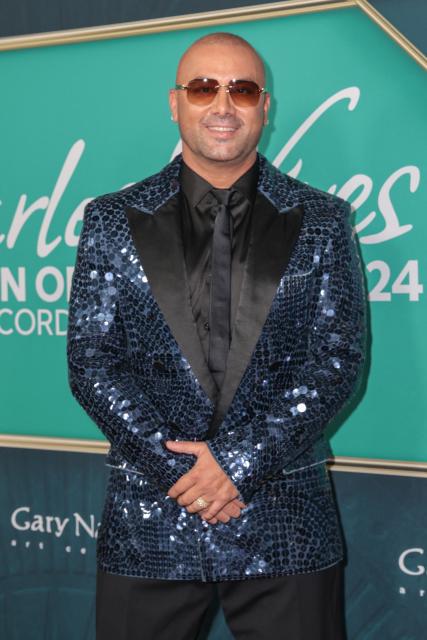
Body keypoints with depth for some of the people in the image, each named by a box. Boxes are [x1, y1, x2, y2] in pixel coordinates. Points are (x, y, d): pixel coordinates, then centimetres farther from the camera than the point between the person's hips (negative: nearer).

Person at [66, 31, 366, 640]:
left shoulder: (321, 221, 3)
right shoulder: (113, 220, 4)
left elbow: (340, 358, -3)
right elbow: (90, 361, -2)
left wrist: (238, 459, -12)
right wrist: (178, 467, -11)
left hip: (284, 521, 0)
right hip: (149, 518, 1)